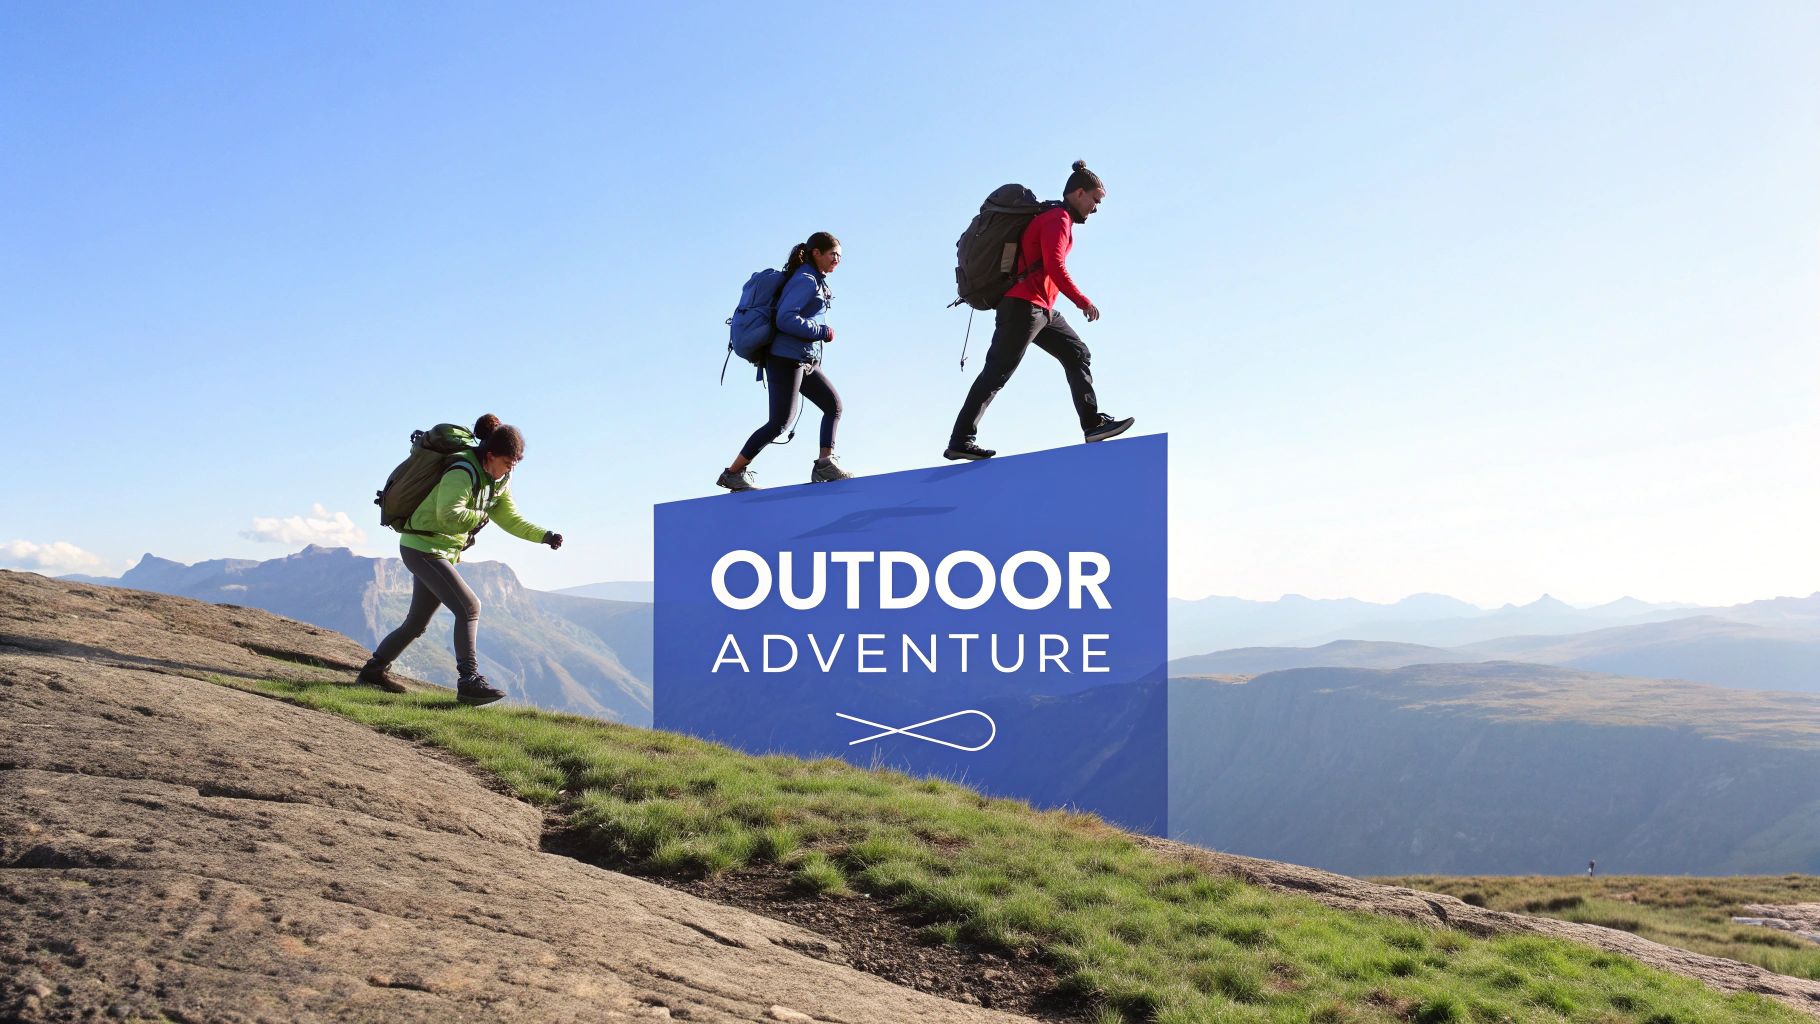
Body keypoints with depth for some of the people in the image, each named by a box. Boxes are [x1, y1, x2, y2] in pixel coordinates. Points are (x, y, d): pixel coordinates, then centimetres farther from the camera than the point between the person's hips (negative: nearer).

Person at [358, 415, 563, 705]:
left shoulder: (499, 480, 6)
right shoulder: (463, 473, -23)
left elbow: (511, 519, 10)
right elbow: (449, 515, -33)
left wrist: (545, 536, -3)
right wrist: (482, 516, -17)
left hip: (442, 553, 10)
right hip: (422, 548, -10)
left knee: (417, 622, 17)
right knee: (469, 607, -18)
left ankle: (374, 670, 31)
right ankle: (469, 682, -18)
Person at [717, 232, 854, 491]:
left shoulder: (816, 281, 17)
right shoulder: (806, 281, -13)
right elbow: (785, 319, -22)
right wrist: (823, 332, -16)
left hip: (805, 361, 10)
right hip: (786, 359, -10)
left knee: (834, 404, 4)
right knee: (780, 421, -8)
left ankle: (825, 464, -1)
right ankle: (733, 473, -1)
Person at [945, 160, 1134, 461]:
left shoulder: (1054, 219, 22)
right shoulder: (1058, 219, -9)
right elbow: (1055, 267, -20)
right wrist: (1083, 302, -15)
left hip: (1041, 310, 11)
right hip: (1024, 306, -11)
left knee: (1077, 354, 10)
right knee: (997, 372, -11)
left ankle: (1093, 424, 7)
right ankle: (960, 441, -11)